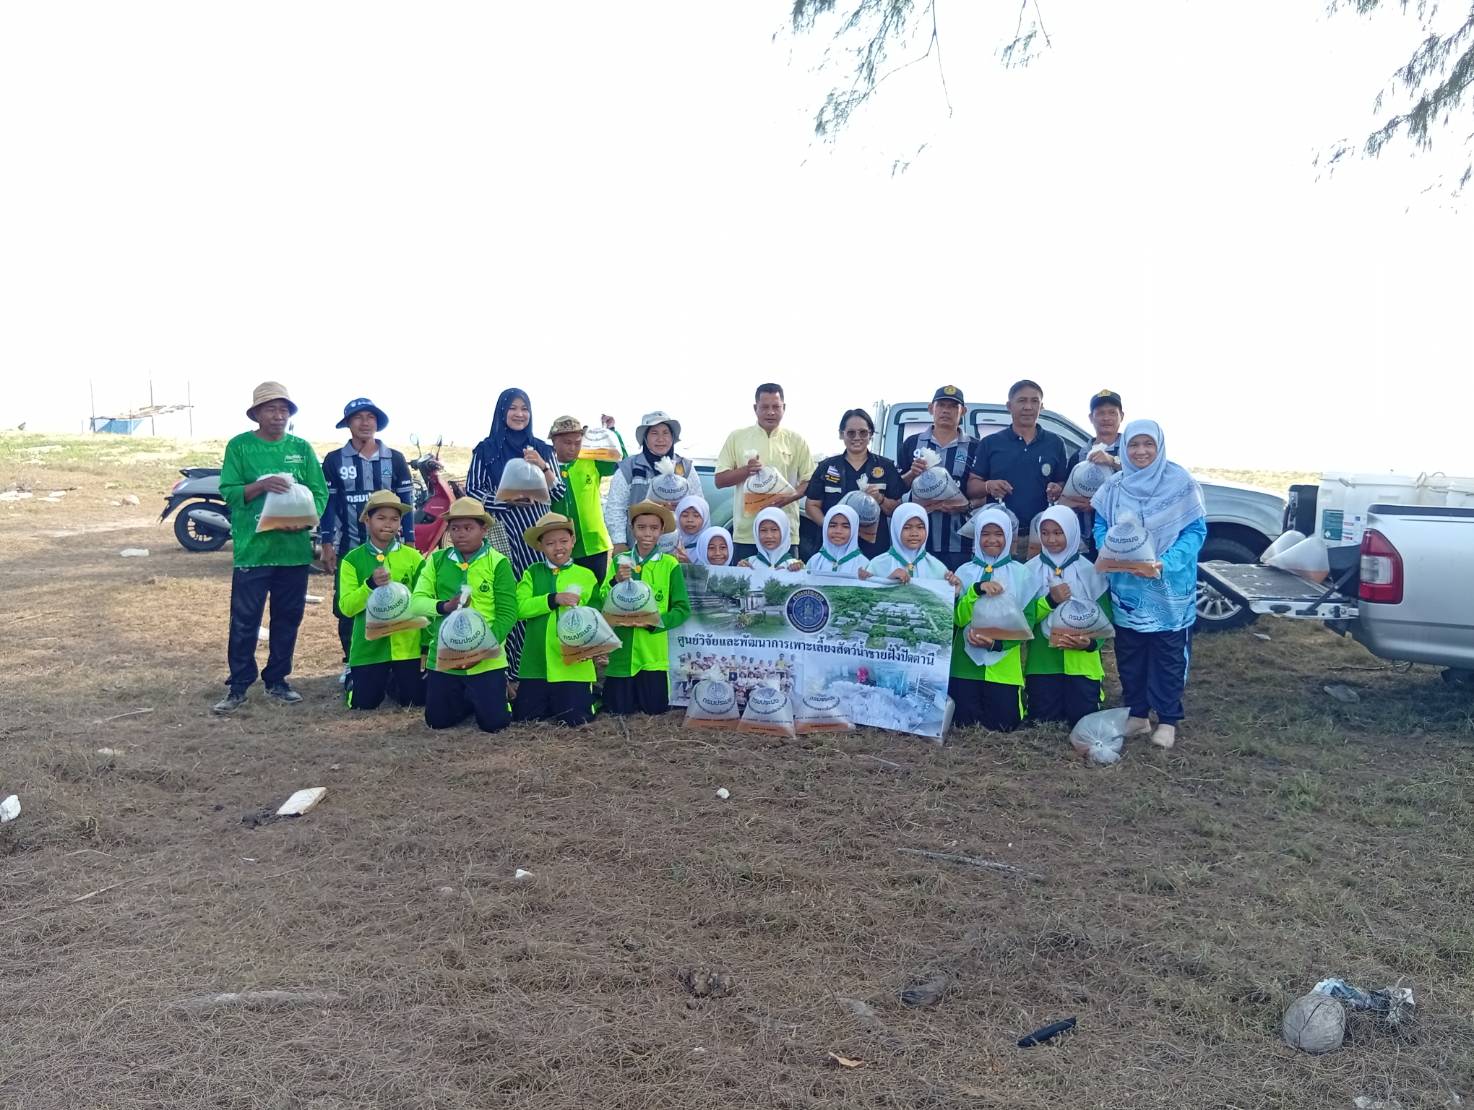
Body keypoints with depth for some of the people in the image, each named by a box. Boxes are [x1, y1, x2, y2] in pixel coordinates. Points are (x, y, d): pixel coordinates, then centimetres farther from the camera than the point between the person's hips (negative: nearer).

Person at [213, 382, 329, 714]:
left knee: (288, 618, 10)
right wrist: (261, 485, -22)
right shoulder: (239, 446, 0)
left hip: (294, 549, 3)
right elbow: (228, 492, -5)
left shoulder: (301, 448, 7)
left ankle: (276, 680, 23)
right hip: (252, 549, -3)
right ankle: (238, 685, 10)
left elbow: (320, 493, 4)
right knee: (244, 621, 0)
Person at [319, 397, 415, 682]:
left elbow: (406, 503, 5)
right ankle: (351, 662, 14)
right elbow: (328, 503, 3)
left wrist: (410, 543, 1)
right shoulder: (334, 460, 3)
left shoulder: (395, 460, 5)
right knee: (347, 607, 3)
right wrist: (327, 544, -3)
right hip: (348, 547, 0)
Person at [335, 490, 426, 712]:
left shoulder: (412, 557, 0)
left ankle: (393, 682, 36)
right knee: (364, 703, 1)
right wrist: (371, 585, -23)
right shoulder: (353, 559, -1)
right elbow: (346, 606, -8)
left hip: (407, 644, 1)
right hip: (369, 645, 0)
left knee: (415, 699, 3)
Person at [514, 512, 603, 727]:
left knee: (572, 720, -6)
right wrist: (554, 599, -16)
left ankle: (589, 696, 26)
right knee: (524, 717, 4)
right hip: (535, 663, 2)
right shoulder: (532, 573, 7)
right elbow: (519, 608, -6)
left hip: (573, 665, -1)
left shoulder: (586, 576, 5)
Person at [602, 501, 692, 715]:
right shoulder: (619, 562, 4)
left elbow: (682, 609, -4)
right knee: (618, 710, 6)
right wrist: (616, 582, -18)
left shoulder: (670, 565, -4)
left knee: (654, 710, 4)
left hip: (654, 654, -2)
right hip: (622, 653, 2)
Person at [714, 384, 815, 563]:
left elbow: (809, 481, 8)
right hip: (745, 533, 0)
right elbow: (720, 480, 7)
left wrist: (789, 497, -12)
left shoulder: (796, 441, 8)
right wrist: (746, 471, -10)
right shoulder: (737, 438, 8)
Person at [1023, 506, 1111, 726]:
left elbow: (1105, 617, 1)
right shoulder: (1031, 571, 1)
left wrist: (1091, 641, -17)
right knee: (1044, 721, -1)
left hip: (1082, 662, 0)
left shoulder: (1089, 571, 1)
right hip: (1042, 662, 0)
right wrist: (1050, 600, -16)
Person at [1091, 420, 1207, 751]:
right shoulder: (1114, 486, 2)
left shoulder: (1181, 483, -8)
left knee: (1168, 655, 3)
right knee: (1129, 653, 10)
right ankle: (1137, 713, 24)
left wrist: (1164, 564, -21)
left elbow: (1196, 531, -8)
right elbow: (1100, 527, 5)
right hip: (1126, 587, 3)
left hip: (1170, 588, -3)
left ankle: (1168, 720, 14)